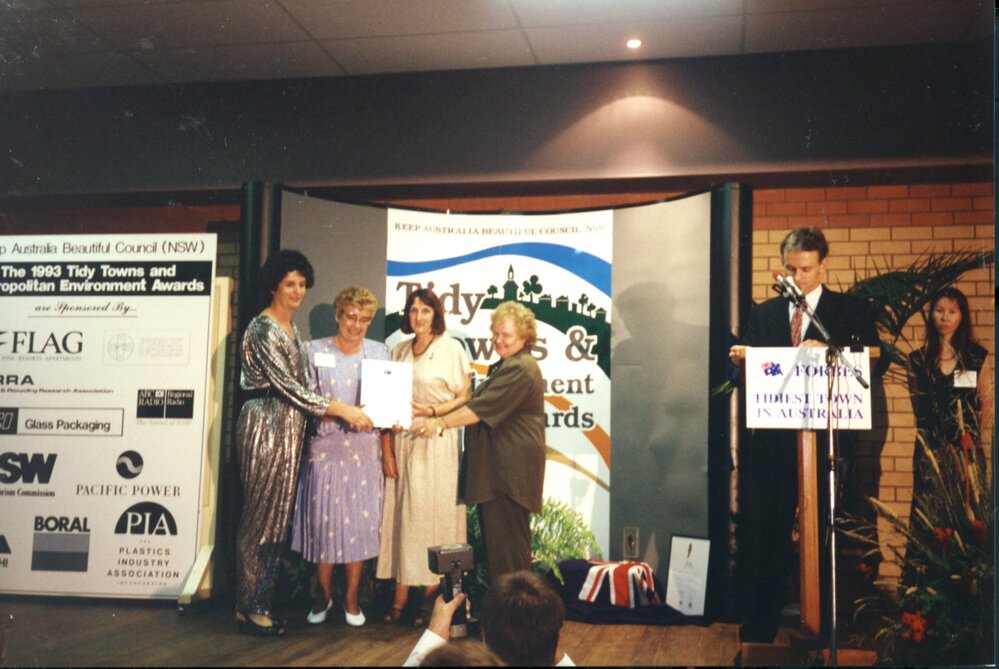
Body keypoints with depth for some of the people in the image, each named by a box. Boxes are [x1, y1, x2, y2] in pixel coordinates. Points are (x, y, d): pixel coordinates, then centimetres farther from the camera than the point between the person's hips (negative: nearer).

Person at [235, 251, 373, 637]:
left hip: (289, 428, 9)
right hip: (265, 426, -9)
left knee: (278, 517, 10)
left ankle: (261, 602, 18)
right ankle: (249, 608, 6)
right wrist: (340, 410, -18)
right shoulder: (262, 329, -12)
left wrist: (329, 411, 9)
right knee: (261, 516, -3)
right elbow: (287, 385, -18)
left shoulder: (292, 329, 16)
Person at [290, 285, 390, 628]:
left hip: (365, 449, 2)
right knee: (323, 520, 0)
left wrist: (387, 452, 2)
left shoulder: (380, 352, 9)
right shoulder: (316, 351, 3)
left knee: (360, 521, 2)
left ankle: (351, 598, 15)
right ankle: (323, 595, 17)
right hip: (325, 448, -1)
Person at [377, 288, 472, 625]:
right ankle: (400, 595, 6)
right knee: (402, 512, 2)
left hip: (438, 442, -4)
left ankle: (432, 592, 6)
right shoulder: (399, 351, 13)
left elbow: (464, 397, -1)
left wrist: (431, 412, -14)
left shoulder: (451, 348, 0)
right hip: (403, 441, 4)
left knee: (434, 513, -2)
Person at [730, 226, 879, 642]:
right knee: (763, 535, 4)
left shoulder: (851, 311, 6)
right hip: (773, 440, 2)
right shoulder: (763, 313, 13)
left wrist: (829, 352, -21)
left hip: (826, 440, -2)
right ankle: (758, 631, 13)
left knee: (823, 536, 5)